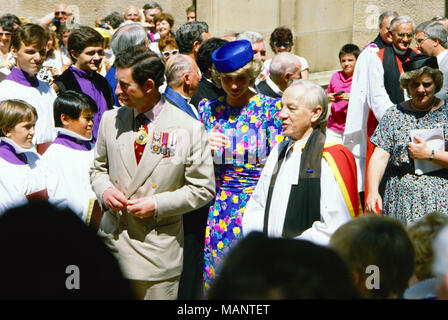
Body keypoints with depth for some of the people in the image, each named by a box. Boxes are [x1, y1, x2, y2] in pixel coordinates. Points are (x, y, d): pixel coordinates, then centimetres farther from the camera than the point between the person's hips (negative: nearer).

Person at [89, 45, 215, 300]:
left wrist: (158, 205, -14)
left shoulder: (189, 129, -6)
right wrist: (104, 190, -4)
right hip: (113, 241, 3)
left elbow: (203, 189, -3)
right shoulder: (111, 120, 6)